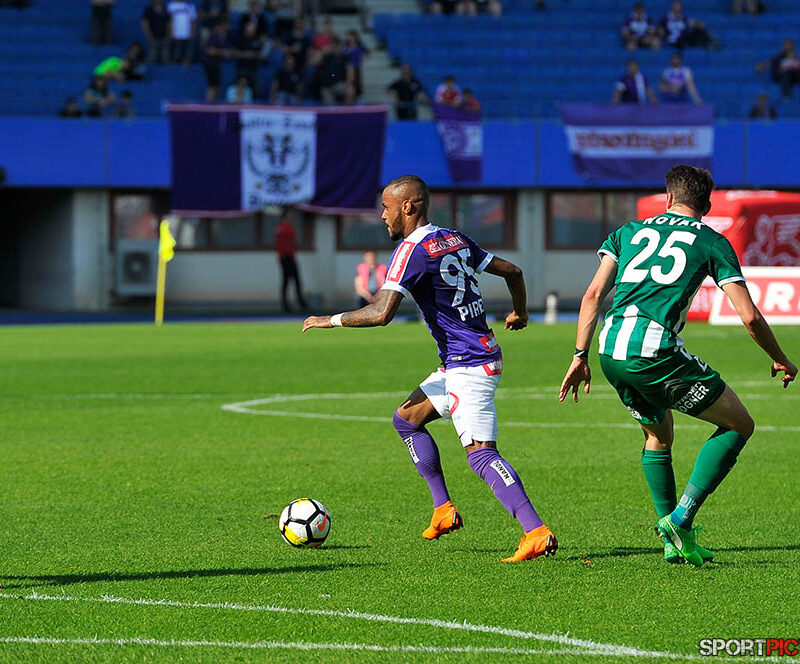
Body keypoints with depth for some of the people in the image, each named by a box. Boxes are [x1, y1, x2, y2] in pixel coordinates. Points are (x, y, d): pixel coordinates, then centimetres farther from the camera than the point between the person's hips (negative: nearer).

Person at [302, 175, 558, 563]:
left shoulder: (412, 250, -13)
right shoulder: (456, 240, 12)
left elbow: (381, 313, -22)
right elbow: (511, 271, 19)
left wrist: (332, 320, -7)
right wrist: (520, 314, 37)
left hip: (468, 366, -10)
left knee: (481, 455, -16)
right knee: (406, 419, 20)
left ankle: (537, 533, -27)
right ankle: (443, 509, 17)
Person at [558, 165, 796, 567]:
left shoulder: (630, 231, 22)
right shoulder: (712, 242, 11)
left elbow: (594, 294, 13)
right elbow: (749, 316, 6)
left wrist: (580, 356, 16)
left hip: (611, 352, 5)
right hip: (656, 349, -5)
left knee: (658, 435, 30)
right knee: (739, 425, 10)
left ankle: (674, 541, 24)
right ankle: (681, 517, -2)